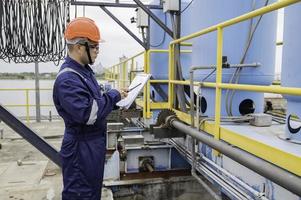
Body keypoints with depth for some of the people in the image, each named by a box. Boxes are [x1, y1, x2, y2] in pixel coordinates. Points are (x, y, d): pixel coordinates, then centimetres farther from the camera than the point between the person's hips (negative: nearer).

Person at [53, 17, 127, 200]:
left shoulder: (84, 70, 9)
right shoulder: (67, 79, -24)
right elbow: (87, 113, -32)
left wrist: (116, 98, 4)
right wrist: (114, 96, -20)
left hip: (94, 143, 10)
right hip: (81, 148, -10)